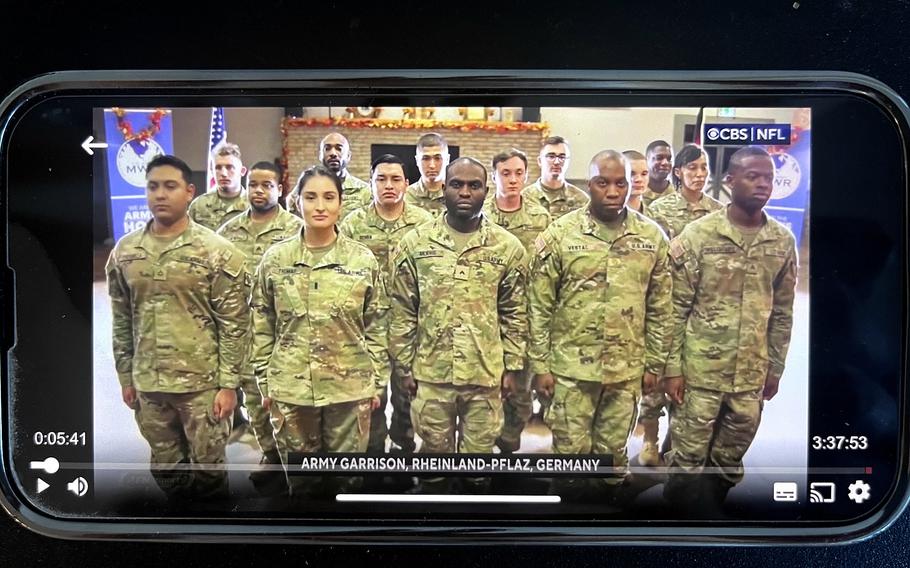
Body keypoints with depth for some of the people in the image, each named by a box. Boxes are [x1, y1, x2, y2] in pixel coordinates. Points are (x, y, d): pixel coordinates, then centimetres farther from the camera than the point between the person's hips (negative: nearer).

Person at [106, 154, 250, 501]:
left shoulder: (217, 251, -10)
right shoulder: (125, 251, 4)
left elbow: (234, 324, -9)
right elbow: (121, 320, 10)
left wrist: (228, 384, -11)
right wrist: (125, 377, 10)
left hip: (202, 382, -4)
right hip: (147, 383, 4)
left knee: (208, 466, 9)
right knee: (166, 468, 17)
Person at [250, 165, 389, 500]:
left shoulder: (363, 259, -3)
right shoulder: (274, 259, -1)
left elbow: (376, 326, 1)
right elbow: (262, 327, 4)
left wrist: (377, 381, 1)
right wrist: (265, 382, 3)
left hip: (350, 387, -1)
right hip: (291, 388, 1)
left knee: (346, 476, 11)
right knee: (301, 478, 14)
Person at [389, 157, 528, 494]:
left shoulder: (508, 247, -1)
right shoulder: (415, 243, -2)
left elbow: (514, 313, 3)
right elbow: (403, 312, 1)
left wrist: (512, 366, 1)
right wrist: (406, 365, 0)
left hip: (486, 374, 0)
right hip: (430, 373, 0)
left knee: (479, 456, 14)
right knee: (433, 452, 15)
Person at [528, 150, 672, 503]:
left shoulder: (652, 237, -1)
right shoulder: (559, 234, -7)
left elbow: (659, 308, 6)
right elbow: (539, 306, -5)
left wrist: (654, 363, 5)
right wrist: (540, 365, -6)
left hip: (627, 368, 2)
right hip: (572, 366, -2)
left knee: (613, 450, 17)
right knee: (570, 450, 10)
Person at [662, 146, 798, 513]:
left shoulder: (784, 241, 3)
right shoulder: (699, 234, -9)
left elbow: (782, 312, 10)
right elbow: (677, 308, -8)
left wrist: (775, 369, 10)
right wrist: (673, 368, -10)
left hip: (752, 375, 4)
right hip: (701, 371, -4)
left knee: (729, 460, 16)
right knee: (688, 458, 6)